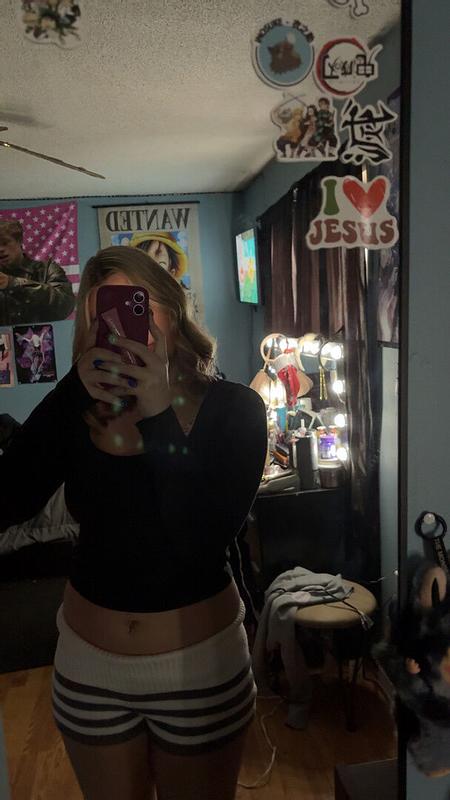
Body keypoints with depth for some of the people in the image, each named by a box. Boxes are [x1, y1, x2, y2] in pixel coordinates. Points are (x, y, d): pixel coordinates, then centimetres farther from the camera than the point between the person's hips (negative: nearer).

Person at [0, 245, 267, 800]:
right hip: (89, 665, 2)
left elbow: (203, 541, -24)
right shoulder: (75, 406, -6)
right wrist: (74, 393, -25)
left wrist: (159, 415, -29)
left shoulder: (233, 409, -13)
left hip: (199, 662, -2)